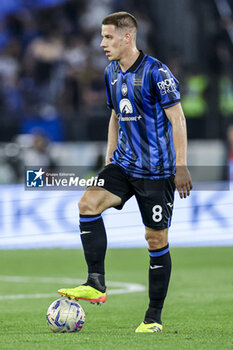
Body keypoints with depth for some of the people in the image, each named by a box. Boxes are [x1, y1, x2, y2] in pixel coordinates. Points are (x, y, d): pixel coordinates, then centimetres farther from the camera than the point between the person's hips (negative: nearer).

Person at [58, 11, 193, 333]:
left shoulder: (156, 72, -14)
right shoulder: (112, 74, 9)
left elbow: (177, 118, -14)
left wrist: (181, 166, -17)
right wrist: (110, 158, 18)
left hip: (157, 170, -6)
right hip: (124, 164, 7)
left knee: (156, 239, 0)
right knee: (88, 203, -17)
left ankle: (154, 318, 8)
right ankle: (96, 284, -16)